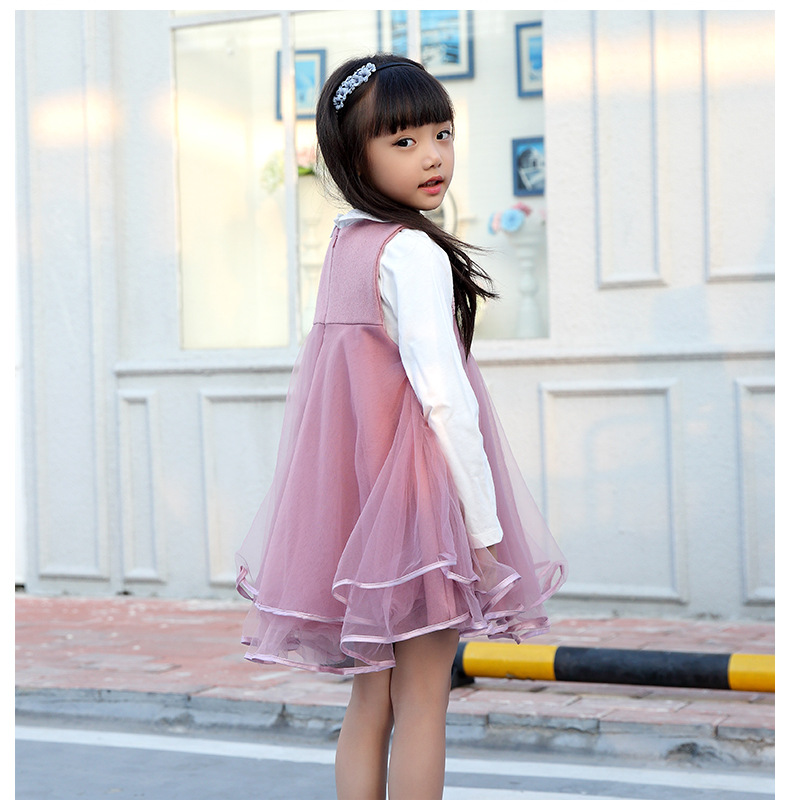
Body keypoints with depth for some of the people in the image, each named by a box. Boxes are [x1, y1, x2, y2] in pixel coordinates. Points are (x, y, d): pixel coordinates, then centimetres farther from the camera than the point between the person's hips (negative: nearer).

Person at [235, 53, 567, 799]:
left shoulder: (341, 245, 10)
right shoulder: (412, 252, -16)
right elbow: (443, 395, -22)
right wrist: (486, 527, -18)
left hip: (353, 502, 8)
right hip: (419, 499, -8)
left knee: (369, 699, 12)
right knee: (423, 699, 0)